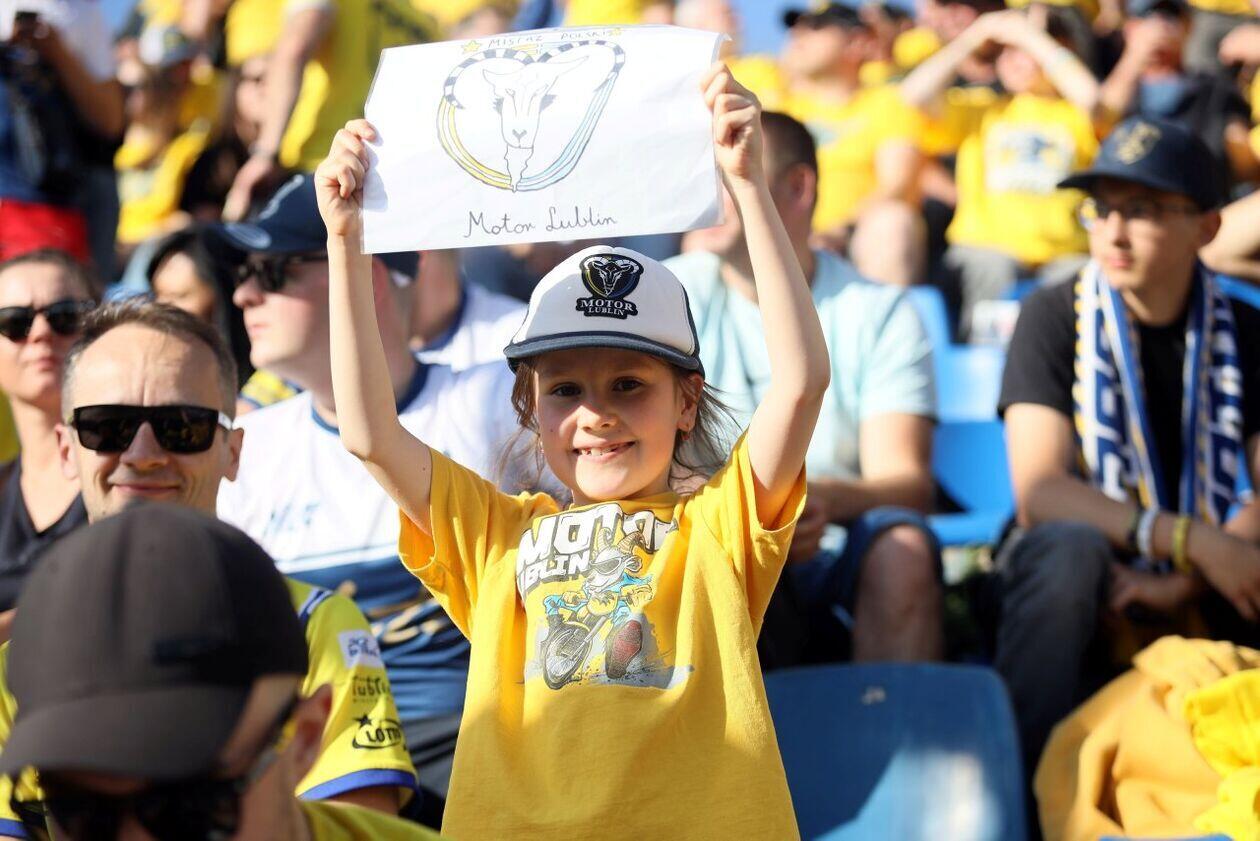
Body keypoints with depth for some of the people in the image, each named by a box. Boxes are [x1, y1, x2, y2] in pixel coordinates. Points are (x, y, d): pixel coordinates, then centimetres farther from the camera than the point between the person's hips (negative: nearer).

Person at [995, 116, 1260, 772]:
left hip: (1203, 593, 2)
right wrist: (1193, 541, -26)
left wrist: (1182, 583, -22)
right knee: (1067, 548, -36)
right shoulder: (1055, 318, -3)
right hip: (1092, 583, -2)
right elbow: (1039, 493, -15)